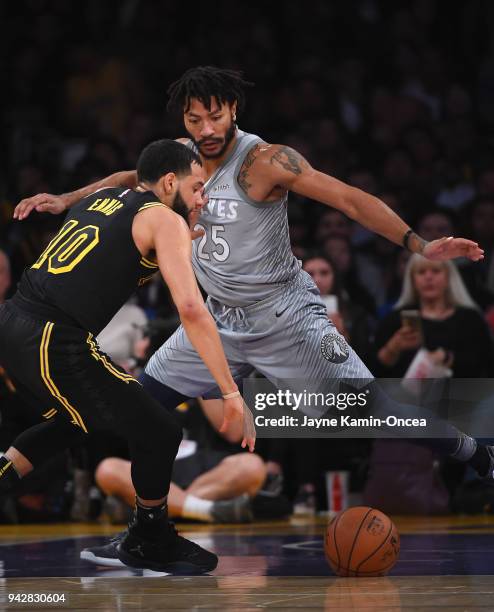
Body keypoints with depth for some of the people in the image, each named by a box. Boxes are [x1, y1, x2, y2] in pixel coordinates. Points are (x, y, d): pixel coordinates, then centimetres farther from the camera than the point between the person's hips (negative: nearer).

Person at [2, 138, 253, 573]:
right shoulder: (164, 220, -1)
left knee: (75, 417, 33)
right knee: (159, 435, 5)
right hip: (54, 343, -8)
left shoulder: (98, 199, 22)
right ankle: (149, 542, 21)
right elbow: (191, 309, -11)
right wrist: (231, 392, -10)